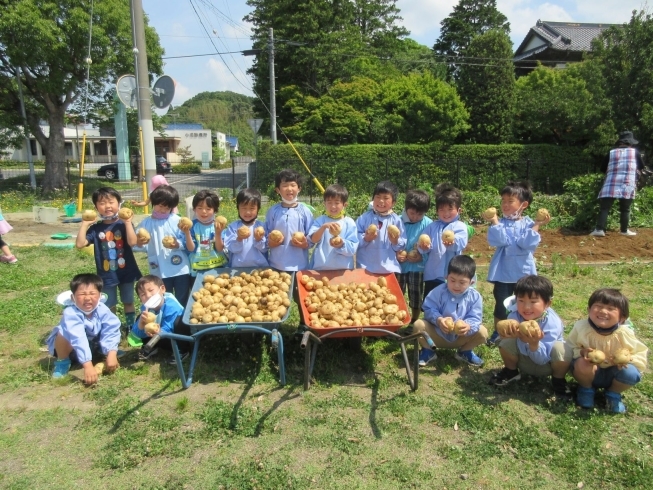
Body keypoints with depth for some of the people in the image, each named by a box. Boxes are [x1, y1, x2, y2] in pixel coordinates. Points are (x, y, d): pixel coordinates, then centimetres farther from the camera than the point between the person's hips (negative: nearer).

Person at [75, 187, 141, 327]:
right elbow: (80, 244, -14)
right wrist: (84, 224, -14)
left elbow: (132, 242, -25)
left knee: (128, 302, 16)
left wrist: (128, 221, -27)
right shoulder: (95, 228, -4)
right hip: (106, 275, 1)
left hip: (126, 272, -1)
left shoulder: (124, 224, -8)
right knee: (109, 306, 13)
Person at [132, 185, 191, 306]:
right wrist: (139, 243, -25)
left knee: (182, 301, 10)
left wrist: (178, 244, -26)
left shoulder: (177, 221, -3)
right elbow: (134, 244, -3)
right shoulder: (146, 223, 0)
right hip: (160, 271, 1)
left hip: (180, 269, -1)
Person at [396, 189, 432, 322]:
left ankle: (414, 324, 32)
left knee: (416, 298, 13)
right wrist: (395, 254, -19)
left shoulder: (428, 224, -10)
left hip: (417, 267, -1)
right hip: (398, 265, 1)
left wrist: (422, 257, -22)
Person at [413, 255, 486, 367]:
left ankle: (464, 352, 10)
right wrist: (438, 320, -39)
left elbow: (475, 318, -15)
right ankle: (428, 351, 3)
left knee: (482, 332, -21)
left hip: (461, 338, 2)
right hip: (438, 335, -1)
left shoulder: (475, 296, -10)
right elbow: (429, 309, -18)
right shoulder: (439, 291, -14)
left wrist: (468, 326, -39)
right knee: (418, 325, -27)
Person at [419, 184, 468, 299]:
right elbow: (423, 245, 0)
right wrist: (423, 246, -25)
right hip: (432, 274, 3)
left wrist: (452, 243, -44)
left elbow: (461, 243, -20)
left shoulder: (460, 227, -1)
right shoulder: (432, 226, 9)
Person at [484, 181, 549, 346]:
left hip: (523, 271, 0)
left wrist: (537, 225, -20)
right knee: (501, 303, 8)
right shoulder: (500, 223, -3)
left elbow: (528, 243, -19)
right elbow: (498, 240, -21)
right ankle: (498, 332, 26)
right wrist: (494, 221, -23)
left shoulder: (528, 223, -3)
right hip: (503, 272, 0)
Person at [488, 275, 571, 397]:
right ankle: (511, 371, 7)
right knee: (507, 342, -26)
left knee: (562, 349, -32)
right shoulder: (515, 314, -22)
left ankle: (558, 380, 1)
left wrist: (534, 343, -49)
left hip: (546, 364, -2)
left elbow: (541, 359, -29)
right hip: (523, 360, 2)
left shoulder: (552, 323, -28)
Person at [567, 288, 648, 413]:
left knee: (631, 373, -30)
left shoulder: (624, 334, -19)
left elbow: (641, 355, -7)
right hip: (590, 373, -1)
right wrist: (582, 352, -32)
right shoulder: (581, 327, -19)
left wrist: (628, 358, -30)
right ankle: (586, 389, 2)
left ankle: (613, 393, 7)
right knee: (582, 363, -35)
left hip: (613, 374, 1)